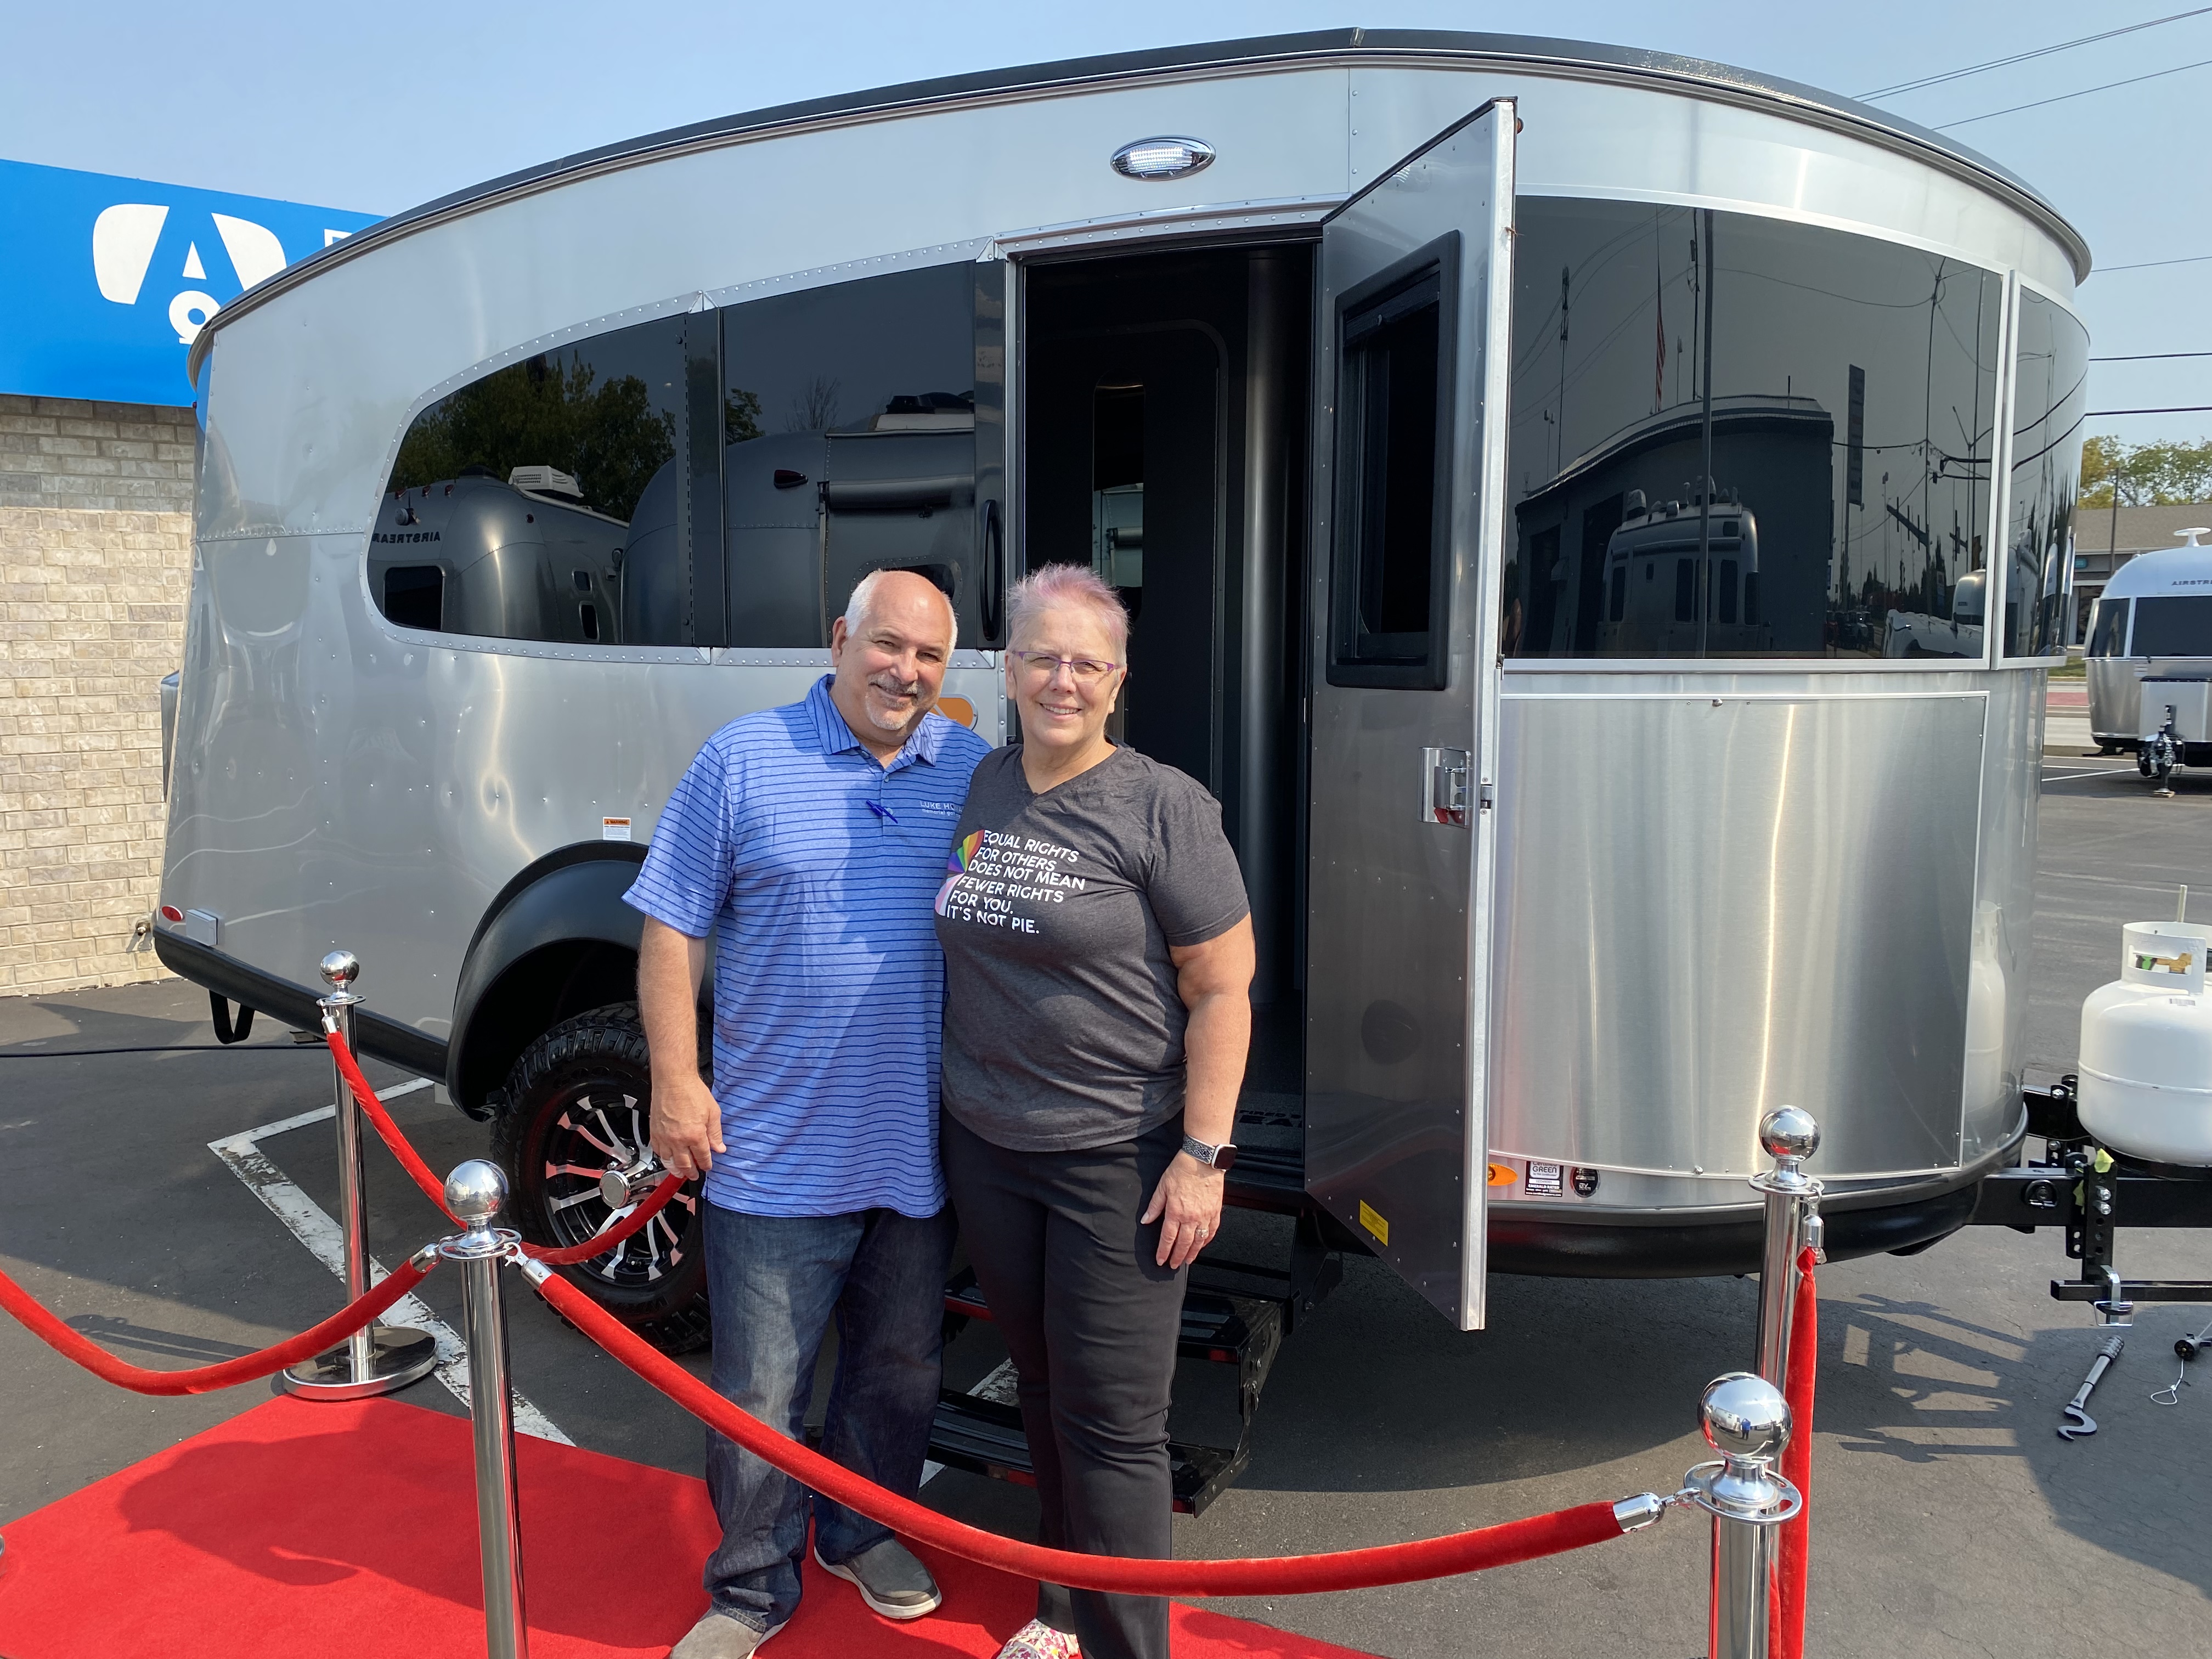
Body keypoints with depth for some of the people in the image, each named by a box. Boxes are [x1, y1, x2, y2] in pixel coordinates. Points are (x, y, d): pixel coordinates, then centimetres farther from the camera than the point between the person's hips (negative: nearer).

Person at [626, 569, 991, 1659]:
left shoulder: (974, 772, 2)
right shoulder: (741, 763, -4)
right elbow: (674, 931, -3)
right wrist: (675, 1080, -8)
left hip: (921, 1147, 3)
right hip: (775, 1149, -2)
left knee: (901, 1370, 20)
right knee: (757, 1393, 9)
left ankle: (865, 1530, 45)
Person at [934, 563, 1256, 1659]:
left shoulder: (1163, 809, -12)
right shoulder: (976, 790, 5)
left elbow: (1222, 990, -12)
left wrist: (1203, 1156, -15)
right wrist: (962, 1099, 15)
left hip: (1118, 1159, -5)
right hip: (986, 1148, 6)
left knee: (1111, 1424, 1)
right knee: (1042, 1388, 20)